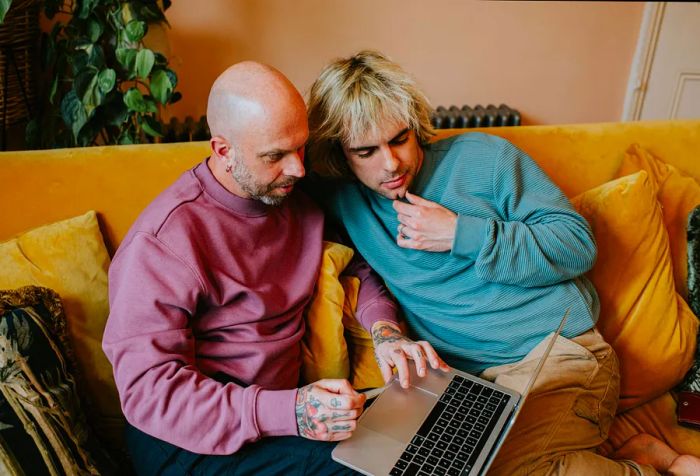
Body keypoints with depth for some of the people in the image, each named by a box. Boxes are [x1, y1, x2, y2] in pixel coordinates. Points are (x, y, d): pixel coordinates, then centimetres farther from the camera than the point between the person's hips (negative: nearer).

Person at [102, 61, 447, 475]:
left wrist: (384, 327, -5)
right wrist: (287, 413, -33)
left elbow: (359, 262, 16)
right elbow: (148, 390, -21)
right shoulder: (164, 239, -18)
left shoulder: (299, 197, 1)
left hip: (284, 408, 6)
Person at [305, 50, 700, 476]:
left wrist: (461, 234, -11)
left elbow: (579, 243, -2)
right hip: (468, 378, 4)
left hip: (559, 353, -4)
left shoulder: (483, 157, -1)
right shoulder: (341, 197, 5)